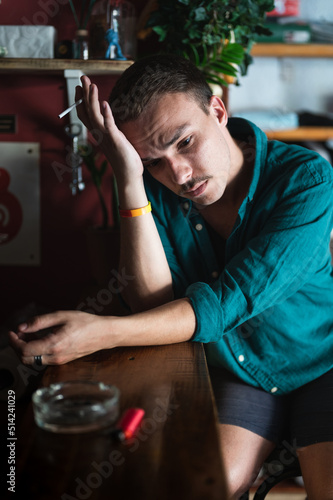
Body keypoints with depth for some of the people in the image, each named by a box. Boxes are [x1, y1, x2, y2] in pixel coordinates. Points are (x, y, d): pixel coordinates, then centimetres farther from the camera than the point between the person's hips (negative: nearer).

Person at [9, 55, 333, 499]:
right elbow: (155, 306, -21)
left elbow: (227, 302, -28)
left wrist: (101, 333, -37)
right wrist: (130, 182, -29)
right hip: (233, 373, 2)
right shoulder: (154, 190, -10)